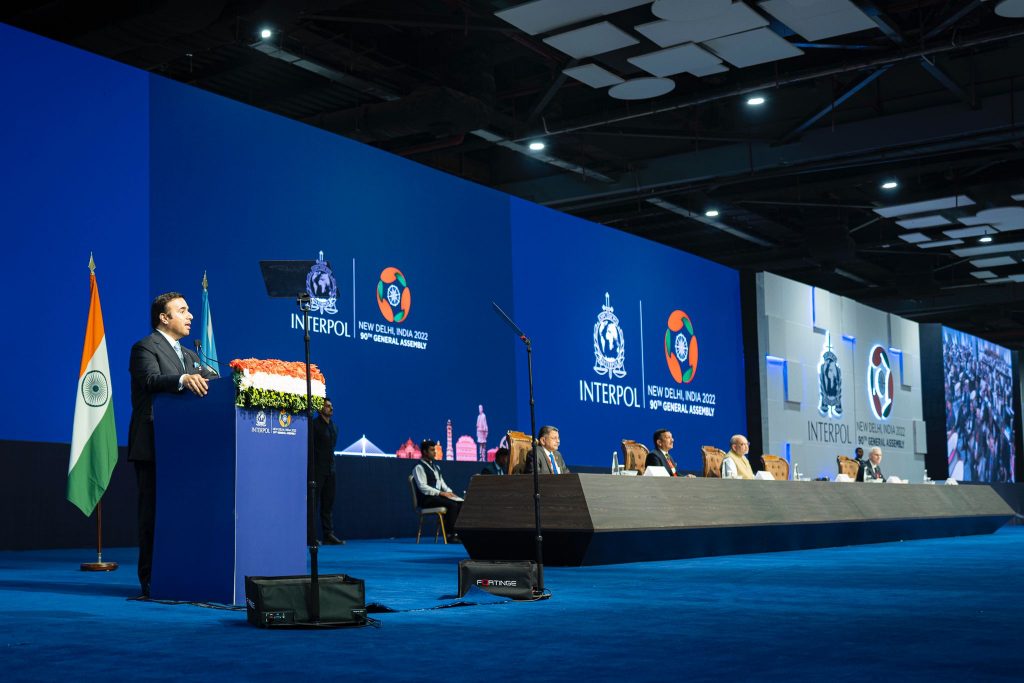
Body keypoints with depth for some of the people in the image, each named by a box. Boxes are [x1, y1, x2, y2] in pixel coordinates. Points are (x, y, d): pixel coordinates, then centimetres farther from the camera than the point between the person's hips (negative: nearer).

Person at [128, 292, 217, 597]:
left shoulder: (189, 355, 23)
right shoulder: (145, 348, -3)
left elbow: (210, 384, 15)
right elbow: (152, 380, -22)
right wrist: (183, 380, -40)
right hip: (154, 445, -8)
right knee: (154, 513, -4)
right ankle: (150, 580, 1)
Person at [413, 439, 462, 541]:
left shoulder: (435, 466, 21)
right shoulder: (419, 467, -8)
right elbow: (423, 487, -17)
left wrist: (449, 492, 3)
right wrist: (441, 493, -20)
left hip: (438, 495, 8)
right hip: (427, 499, -8)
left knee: (461, 502, -12)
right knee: (452, 504, -28)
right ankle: (449, 534, -22)